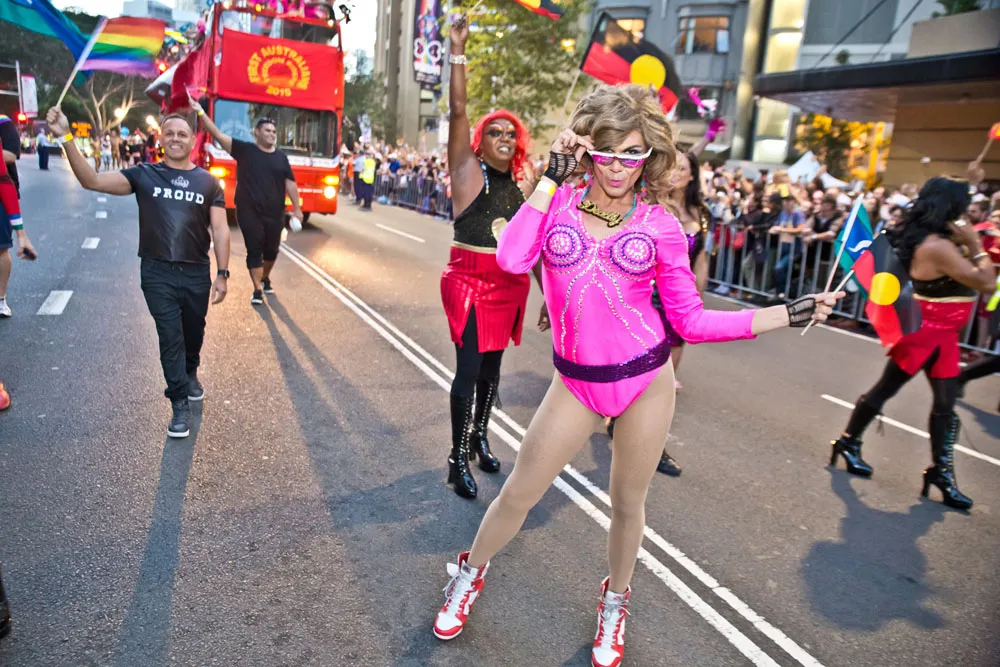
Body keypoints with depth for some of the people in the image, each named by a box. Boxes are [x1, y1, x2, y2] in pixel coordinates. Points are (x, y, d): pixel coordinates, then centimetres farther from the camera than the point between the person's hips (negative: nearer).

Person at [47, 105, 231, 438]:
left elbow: (220, 230, -2)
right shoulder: (144, 174, 0)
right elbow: (92, 181, -9)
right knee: (170, 337, -2)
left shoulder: (208, 182, 1)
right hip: (157, 273, -1)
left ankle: (190, 375, 47)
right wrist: (66, 136, -20)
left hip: (197, 272, 2)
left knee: (194, 332, 18)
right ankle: (180, 404, 8)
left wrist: (222, 273, -8)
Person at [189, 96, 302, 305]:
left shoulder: (281, 156, 6)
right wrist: (200, 112, -18)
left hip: (275, 213, 3)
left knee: (271, 250, 14)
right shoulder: (244, 150, -1)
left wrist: (297, 208, 1)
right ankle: (257, 290, 6)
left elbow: (290, 183, 6)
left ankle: (265, 278, 40)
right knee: (254, 250, -1)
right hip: (249, 212, -3)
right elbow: (218, 135, -8)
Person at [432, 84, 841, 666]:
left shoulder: (660, 224, -3)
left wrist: (790, 313, -7)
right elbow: (512, 259, -23)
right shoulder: (559, 203, -3)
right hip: (577, 382, 0)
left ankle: (615, 605, 44)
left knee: (628, 502, 16)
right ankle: (471, 574, 39)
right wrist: (551, 178, -16)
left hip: (647, 377, 0)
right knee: (518, 493, 9)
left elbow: (692, 321, -2)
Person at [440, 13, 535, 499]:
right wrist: (458, 51, -16)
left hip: (509, 286, 5)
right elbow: (457, 111, -12)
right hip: (469, 281, -5)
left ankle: (479, 439, 30)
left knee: (491, 367, 13)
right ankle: (458, 460, 4)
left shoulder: (519, 185, 12)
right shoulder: (467, 170, -1)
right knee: (469, 369, -7)